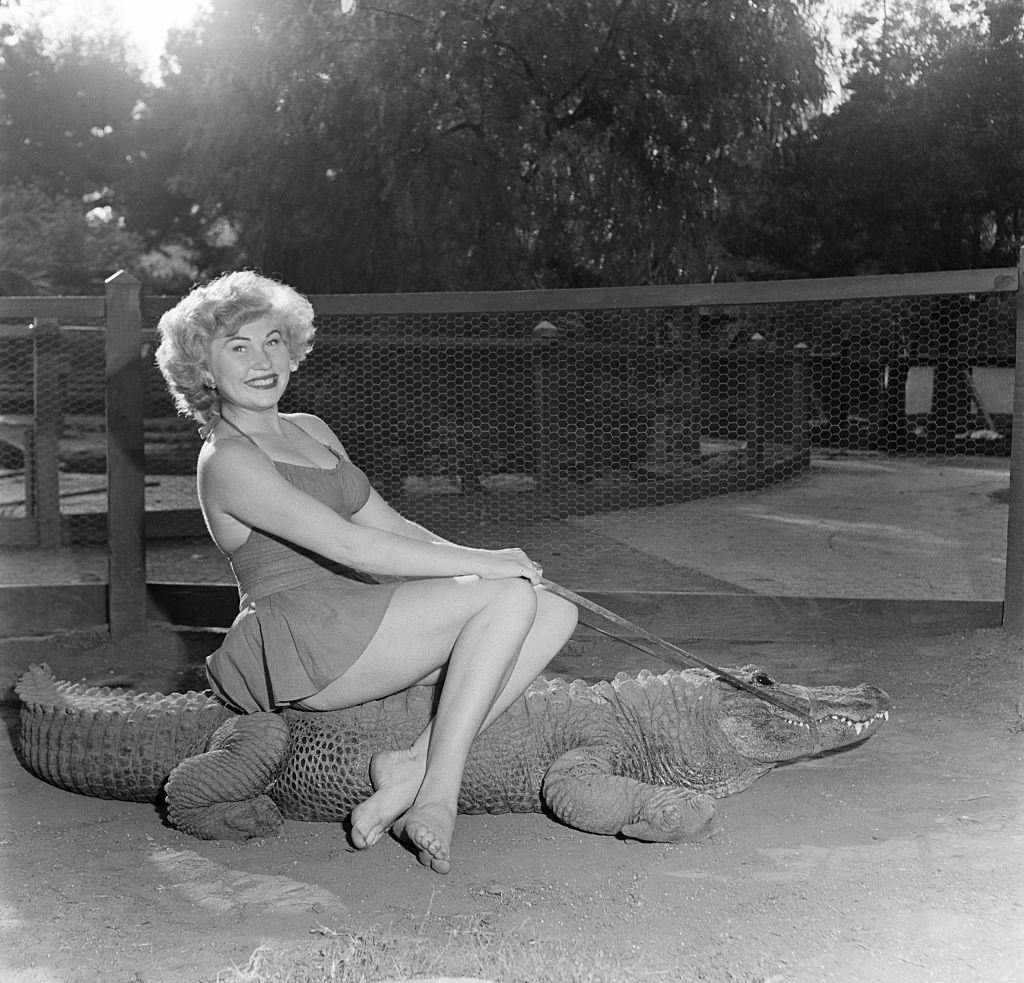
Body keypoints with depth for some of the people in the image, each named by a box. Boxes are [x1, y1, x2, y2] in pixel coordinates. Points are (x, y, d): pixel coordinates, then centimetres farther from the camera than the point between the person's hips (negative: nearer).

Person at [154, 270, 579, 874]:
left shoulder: (312, 431, 19)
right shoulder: (226, 461, -9)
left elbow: (391, 526, 19)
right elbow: (346, 544, -19)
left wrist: (473, 557, 1)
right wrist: (483, 566, -17)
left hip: (354, 631, 9)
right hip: (298, 644, -8)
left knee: (558, 614, -7)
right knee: (510, 597, -20)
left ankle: (414, 768, -19)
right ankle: (436, 793, -21)